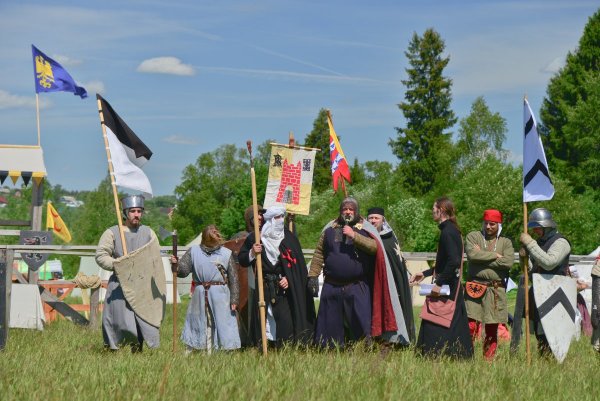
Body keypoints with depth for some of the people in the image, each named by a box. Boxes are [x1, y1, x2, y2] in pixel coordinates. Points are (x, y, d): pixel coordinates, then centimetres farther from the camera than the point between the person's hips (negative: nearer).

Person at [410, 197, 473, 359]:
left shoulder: (448, 232, -16)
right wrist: (425, 273, 22)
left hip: (446, 289, -10)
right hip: (453, 288, 10)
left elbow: (454, 262, -26)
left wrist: (439, 283, -23)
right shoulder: (451, 230, 14)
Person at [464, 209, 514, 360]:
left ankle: (488, 360, 14)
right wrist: (494, 255, -9)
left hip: (496, 290, 2)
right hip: (475, 288, -2)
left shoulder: (506, 242, 11)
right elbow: (472, 254, -13)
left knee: (492, 329, 6)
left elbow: (508, 262, -8)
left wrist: (482, 257, -9)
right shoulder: (473, 236, 7)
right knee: (471, 326, -11)